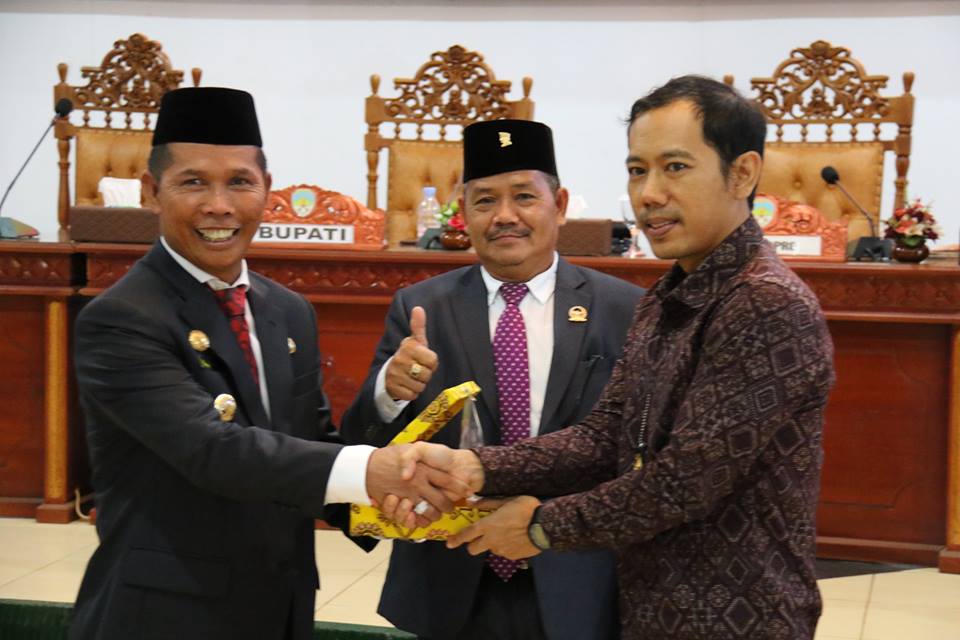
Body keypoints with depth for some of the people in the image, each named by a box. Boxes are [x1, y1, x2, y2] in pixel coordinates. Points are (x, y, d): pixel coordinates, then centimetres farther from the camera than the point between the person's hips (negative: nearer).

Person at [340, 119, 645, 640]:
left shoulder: (625, 311, -4)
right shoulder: (418, 309, 0)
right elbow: (361, 446, -4)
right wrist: (389, 391, -24)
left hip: (577, 594, -1)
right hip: (450, 593, 1)